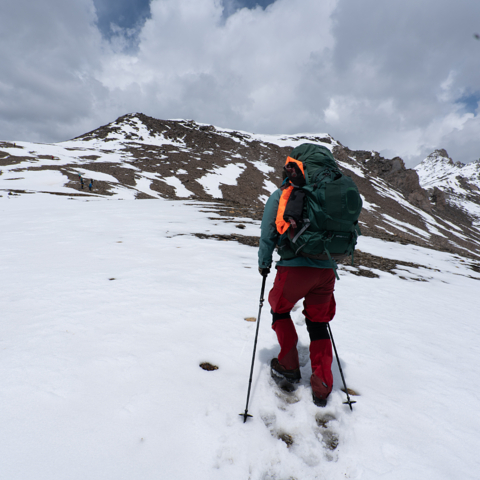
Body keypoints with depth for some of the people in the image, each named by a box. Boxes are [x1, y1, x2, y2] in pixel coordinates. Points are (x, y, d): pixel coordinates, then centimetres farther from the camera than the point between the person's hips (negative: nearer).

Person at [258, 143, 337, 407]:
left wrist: (263, 264, 14)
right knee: (318, 323, 18)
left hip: (295, 267, -3)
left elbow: (267, 235, 0)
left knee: (279, 310, 23)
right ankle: (322, 386, 20)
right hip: (326, 269, 4)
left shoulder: (279, 195, 1)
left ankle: (288, 366, 28)